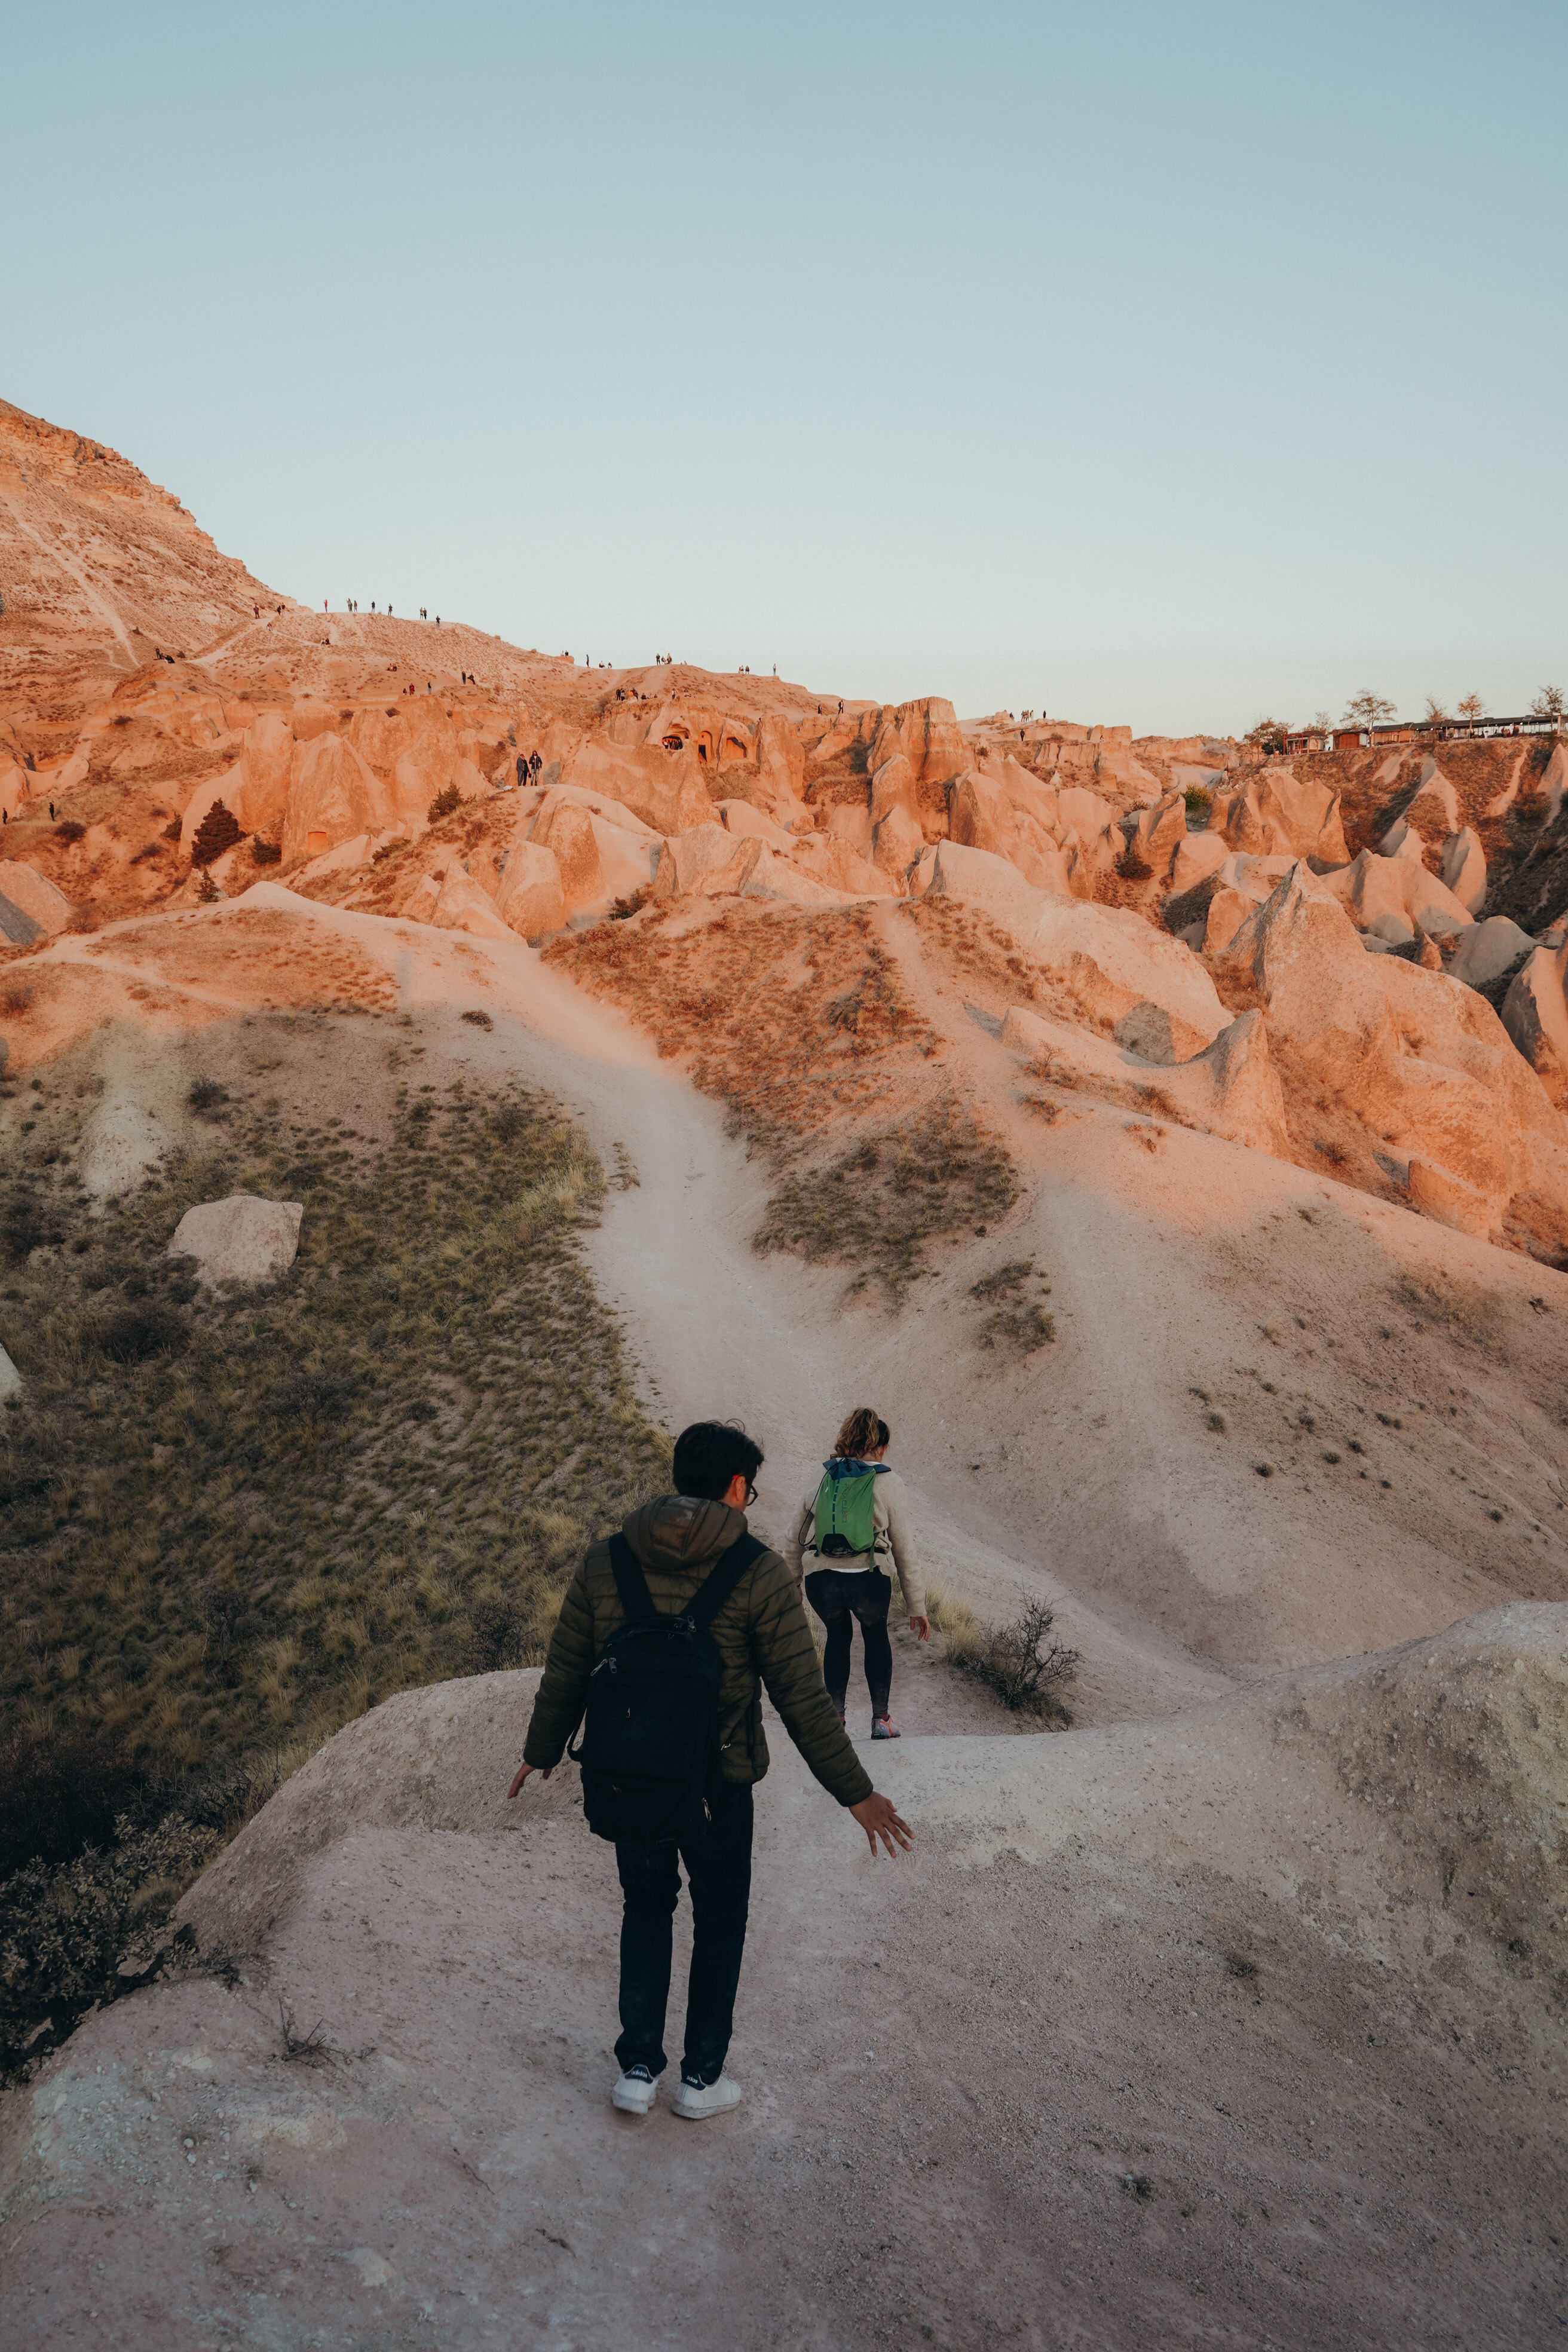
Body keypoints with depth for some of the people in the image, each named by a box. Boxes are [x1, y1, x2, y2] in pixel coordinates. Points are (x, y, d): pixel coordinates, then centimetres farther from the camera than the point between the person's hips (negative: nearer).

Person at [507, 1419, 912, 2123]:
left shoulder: (606, 1560, -5)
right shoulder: (759, 1575, -15)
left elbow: (565, 1670, 3)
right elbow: (803, 1700, -13)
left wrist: (542, 1749, 20)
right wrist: (855, 1792, -4)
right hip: (717, 1786, -3)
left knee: (645, 1909, 24)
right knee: (719, 1923, 19)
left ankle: (637, 2069, 26)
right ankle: (702, 2078, 29)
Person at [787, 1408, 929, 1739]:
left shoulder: (822, 1479, 14)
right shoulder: (888, 1484, 6)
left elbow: (795, 1542, 17)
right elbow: (905, 1550, 7)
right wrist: (917, 1608, 11)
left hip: (820, 1578, 2)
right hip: (868, 1578, -2)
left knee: (838, 1635, 29)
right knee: (876, 1635, 27)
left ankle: (835, 1718, 24)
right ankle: (881, 1719, 25)